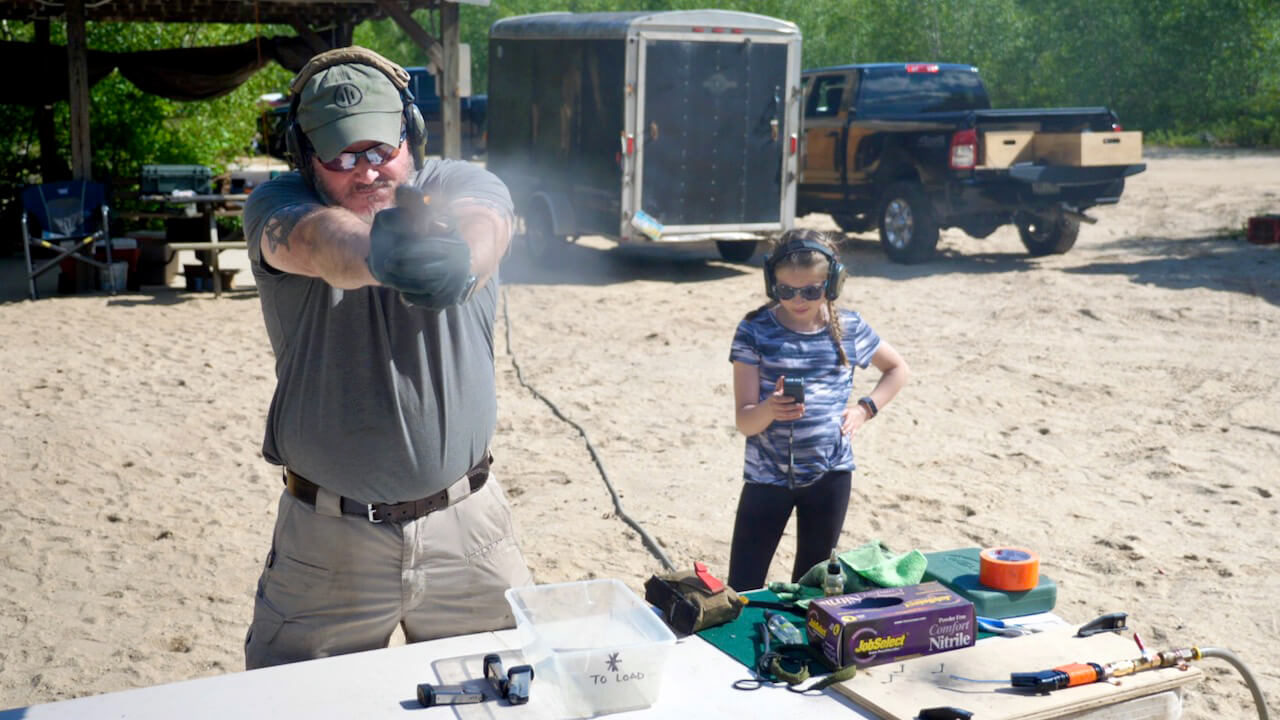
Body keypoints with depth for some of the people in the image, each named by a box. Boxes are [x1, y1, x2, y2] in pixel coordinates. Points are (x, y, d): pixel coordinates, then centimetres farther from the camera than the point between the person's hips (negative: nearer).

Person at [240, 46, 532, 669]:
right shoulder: (278, 206, -5)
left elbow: (480, 223, -28)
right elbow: (318, 238, -30)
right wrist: (378, 255, -53)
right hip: (328, 539, 0)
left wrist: (459, 257, -53)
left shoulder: (464, 187, -4)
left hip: (467, 526, 1)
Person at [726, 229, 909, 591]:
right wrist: (769, 410, -34)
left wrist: (866, 408, 3)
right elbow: (744, 421, -12)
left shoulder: (849, 328, 0)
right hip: (768, 475, -2)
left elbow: (898, 369, 19)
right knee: (742, 589, -4)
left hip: (830, 475, 2)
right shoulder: (755, 331, -8)